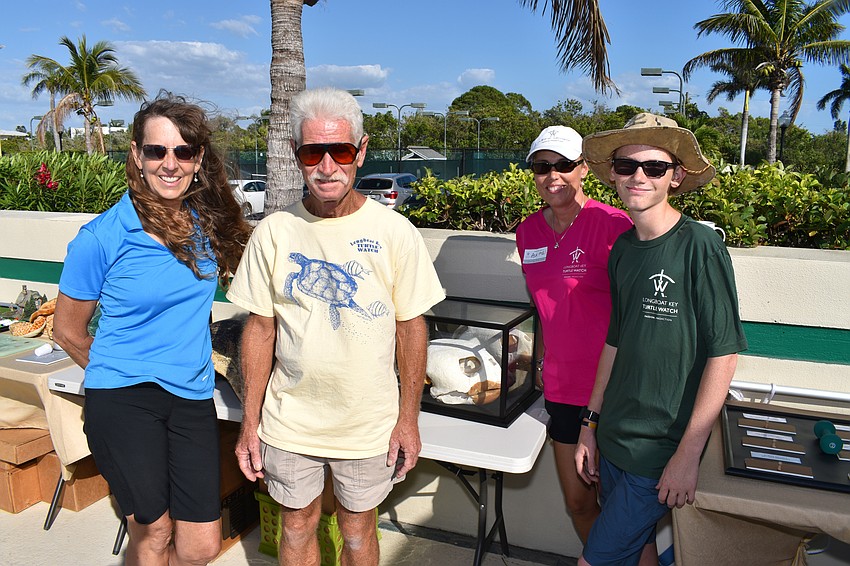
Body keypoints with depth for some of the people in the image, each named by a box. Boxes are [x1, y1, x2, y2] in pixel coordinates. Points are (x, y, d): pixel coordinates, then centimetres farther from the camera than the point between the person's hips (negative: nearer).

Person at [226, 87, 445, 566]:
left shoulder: (395, 232, -10)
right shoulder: (274, 232, -6)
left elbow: (411, 327, -4)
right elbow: (261, 328, 0)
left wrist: (409, 418, -4)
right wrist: (250, 422, 0)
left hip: (369, 425, -1)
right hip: (289, 421, 2)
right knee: (298, 526, 20)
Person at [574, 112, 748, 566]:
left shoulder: (700, 246, -16)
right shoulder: (621, 249, 3)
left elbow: (724, 353, -14)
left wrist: (688, 455, -14)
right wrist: (591, 422, 12)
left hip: (662, 450, -6)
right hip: (612, 439, 6)